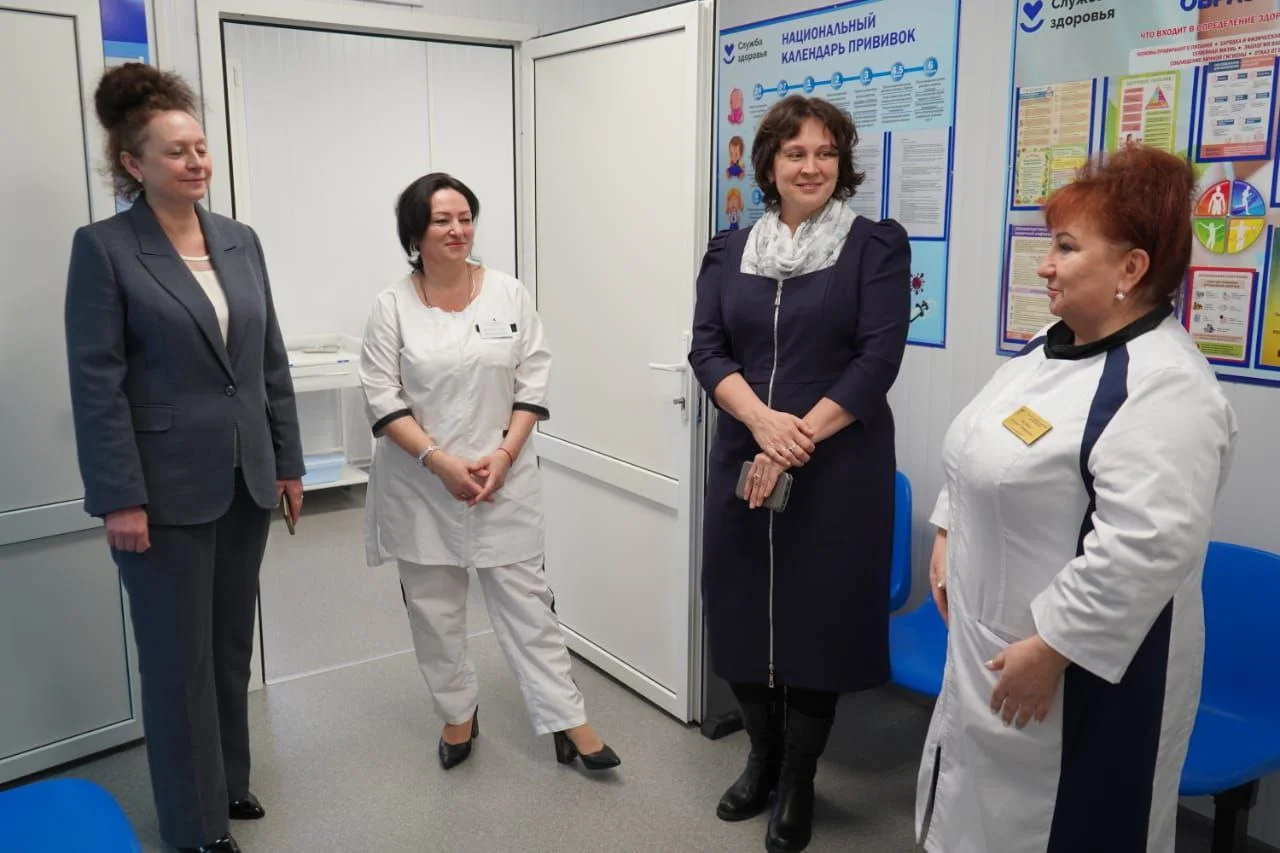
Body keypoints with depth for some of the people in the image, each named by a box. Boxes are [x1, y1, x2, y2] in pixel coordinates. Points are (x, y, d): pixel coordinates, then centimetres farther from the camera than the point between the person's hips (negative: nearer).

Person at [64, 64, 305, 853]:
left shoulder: (241, 240, 7)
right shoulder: (103, 248, -8)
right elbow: (96, 383, -12)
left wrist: (288, 461, 9)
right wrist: (119, 498, -16)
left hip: (245, 479, 5)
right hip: (166, 489, -5)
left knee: (233, 644, 17)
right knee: (180, 659, 7)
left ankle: (230, 782, 37)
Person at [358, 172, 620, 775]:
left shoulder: (510, 294, 0)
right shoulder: (392, 306, -3)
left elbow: (533, 383, 0)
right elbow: (383, 398, -5)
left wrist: (503, 456, -11)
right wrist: (440, 461, -15)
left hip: (505, 478, 0)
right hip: (423, 485, 0)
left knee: (526, 599, 5)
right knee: (435, 607, 12)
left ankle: (565, 718, 14)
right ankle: (458, 714, 31)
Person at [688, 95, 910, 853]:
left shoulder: (877, 245, -1)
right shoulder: (730, 251, 9)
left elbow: (878, 358, -9)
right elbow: (707, 350, 0)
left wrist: (798, 439, -15)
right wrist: (762, 421, -17)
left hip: (837, 466, -3)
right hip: (741, 460, 4)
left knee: (818, 616, 5)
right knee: (742, 610, 10)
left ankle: (800, 781, 25)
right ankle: (762, 756, 34)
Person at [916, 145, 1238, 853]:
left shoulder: (1163, 388, -23)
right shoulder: (1053, 345, 7)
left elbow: (1146, 547, -31)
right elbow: (980, 456, 17)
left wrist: (1050, 650, -26)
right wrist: (948, 536, 11)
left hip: (1080, 670, -9)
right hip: (992, 641, 9)